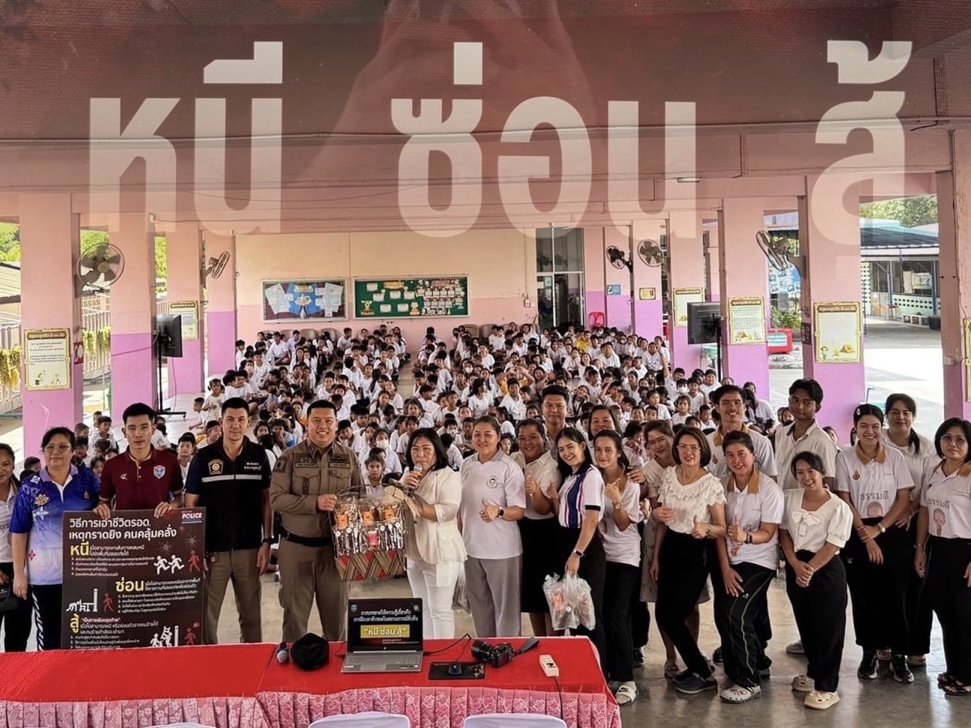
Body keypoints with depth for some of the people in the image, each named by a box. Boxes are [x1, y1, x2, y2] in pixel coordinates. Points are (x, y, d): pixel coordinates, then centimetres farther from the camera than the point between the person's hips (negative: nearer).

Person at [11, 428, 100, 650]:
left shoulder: (88, 478, 1)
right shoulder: (30, 487, -1)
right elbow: (19, 533, 1)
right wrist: (19, 573, -1)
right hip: (45, 573, -1)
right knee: (49, 632, 7)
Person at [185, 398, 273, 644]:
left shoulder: (259, 456, 2)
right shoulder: (203, 457, -2)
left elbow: (266, 500, 6)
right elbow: (191, 505, 1)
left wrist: (267, 541, -1)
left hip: (249, 548, 1)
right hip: (212, 548, -1)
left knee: (251, 613, 11)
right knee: (206, 614, 6)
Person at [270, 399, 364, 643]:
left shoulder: (349, 457, 3)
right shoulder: (290, 457, -5)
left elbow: (360, 496, 9)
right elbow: (276, 498, -10)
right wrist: (315, 502, -21)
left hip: (335, 546, 2)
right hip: (296, 546, -2)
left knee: (336, 611, 11)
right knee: (295, 611, 9)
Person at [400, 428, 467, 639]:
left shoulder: (449, 477, -12)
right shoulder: (408, 475, 12)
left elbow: (448, 511, -23)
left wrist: (415, 507, -25)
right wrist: (402, 488, -10)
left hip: (440, 552, -7)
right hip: (414, 551, 8)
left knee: (440, 609, -2)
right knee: (422, 608, 18)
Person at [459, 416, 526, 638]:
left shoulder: (509, 467, -13)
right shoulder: (466, 464, 4)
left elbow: (519, 510, -14)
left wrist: (498, 512, -33)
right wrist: (459, 535, 13)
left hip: (502, 549, -6)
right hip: (471, 546, 6)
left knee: (506, 607, 6)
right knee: (479, 605, 17)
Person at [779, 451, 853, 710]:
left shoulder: (838, 507, -10)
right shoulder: (789, 497, 4)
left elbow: (832, 546, -14)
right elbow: (783, 533, 2)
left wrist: (810, 570, -18)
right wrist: (796, 565, -10)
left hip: (826, 570, -5)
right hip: (795, 568, 5)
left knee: (827, 627, 0)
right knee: (806, 624, 16)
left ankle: (827, 687, 7)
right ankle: (814, 673, 33)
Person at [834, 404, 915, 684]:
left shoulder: (895, 456, 0)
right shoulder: (844, 457, -2)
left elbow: (904, 498, -1)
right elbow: (845, 501, -4)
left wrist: (879, 529, -9)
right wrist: (865, 535, -8)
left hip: (892, 534, 0)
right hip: (857, 535, 0)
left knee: (894, 595, -1)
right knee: (863, 595, 5)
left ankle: (899, 655, 10)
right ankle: (869, 653, 17)